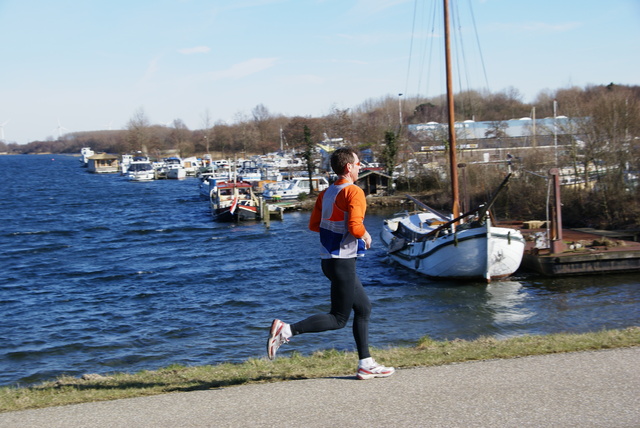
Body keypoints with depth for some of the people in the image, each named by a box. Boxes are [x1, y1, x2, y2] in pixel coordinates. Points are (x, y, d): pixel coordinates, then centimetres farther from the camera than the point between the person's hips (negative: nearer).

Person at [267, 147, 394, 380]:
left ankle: (366, 364, 17)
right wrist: (366, 236, -4)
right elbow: (355, 227, -24)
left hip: (329, 260, 9)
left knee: (364, 308, 15)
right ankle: (286, 330, -12)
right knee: (338, 319, -2)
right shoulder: (354, 192, -14)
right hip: (342, 262, -9)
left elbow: (314, 225, 12)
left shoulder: (325, 193, 10)